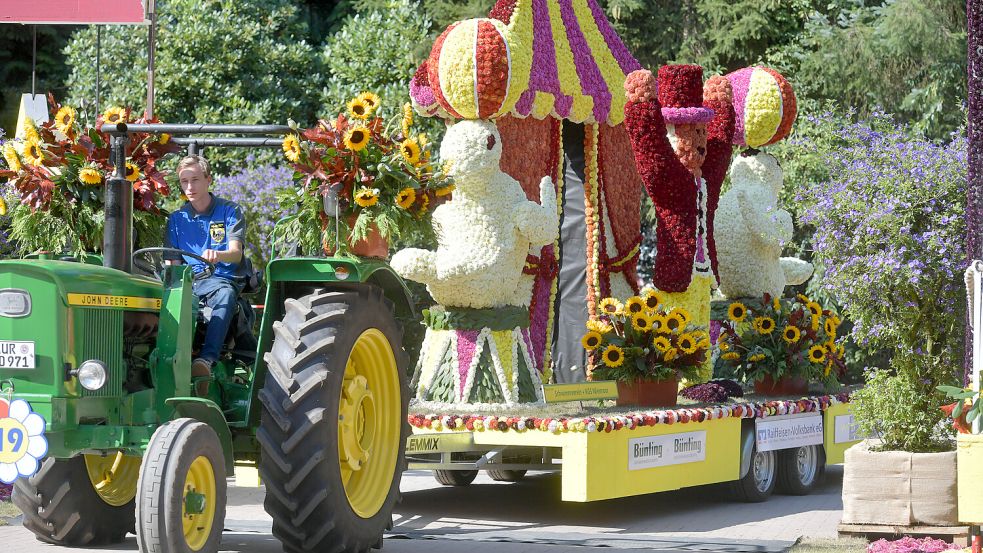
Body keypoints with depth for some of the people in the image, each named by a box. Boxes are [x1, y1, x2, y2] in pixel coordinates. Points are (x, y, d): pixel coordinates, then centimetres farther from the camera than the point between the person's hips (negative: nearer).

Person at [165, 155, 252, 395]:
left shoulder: (230, 211, 5)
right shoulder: (176, 219, 16)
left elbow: (236, 253, -9)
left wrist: (217, 255, -34)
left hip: (223, 279, -3)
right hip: (187, 281, 3)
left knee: (225, 295, -41)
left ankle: (206, 360, -60)